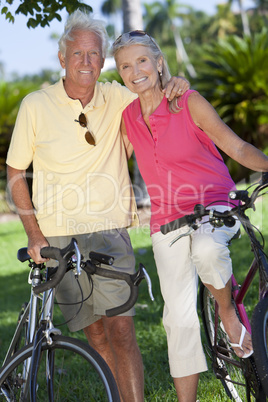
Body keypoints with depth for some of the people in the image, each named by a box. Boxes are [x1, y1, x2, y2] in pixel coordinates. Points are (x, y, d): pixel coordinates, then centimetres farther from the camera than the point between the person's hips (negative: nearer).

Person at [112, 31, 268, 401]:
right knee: (179, 316, -2)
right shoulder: (128, 118, 3)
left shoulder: (189, 103, -9)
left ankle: (229, 313, -10)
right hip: (168, 219, 4)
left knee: (206, 249, -39)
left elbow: (237, 148, -7)